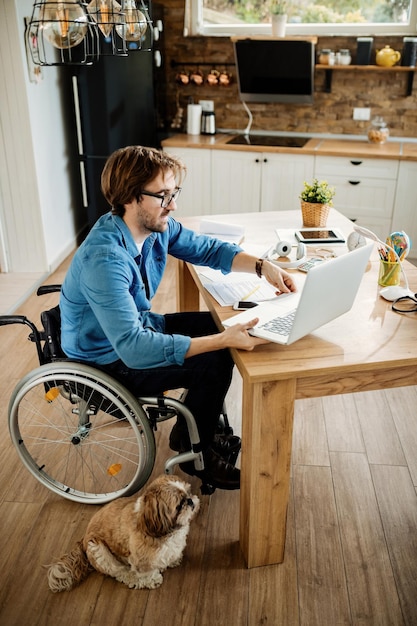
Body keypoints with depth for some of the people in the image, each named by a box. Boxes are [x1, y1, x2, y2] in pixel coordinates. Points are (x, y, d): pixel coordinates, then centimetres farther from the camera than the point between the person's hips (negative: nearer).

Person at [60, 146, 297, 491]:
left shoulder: (158, 225, -11)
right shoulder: (105, 259, -35)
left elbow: (207, 248, 5)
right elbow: (133, 348, -40)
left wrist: (262, 266, -13)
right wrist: (223, 341, -42)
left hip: (138, 326, 9)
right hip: (108, 359, -8)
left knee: (221, 327, 7)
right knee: (214, 362, -18)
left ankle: (193, 429, 22)